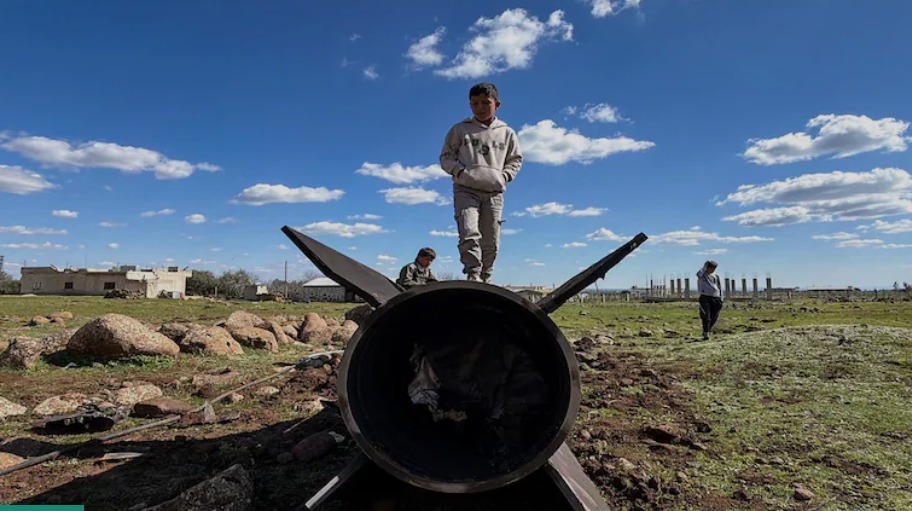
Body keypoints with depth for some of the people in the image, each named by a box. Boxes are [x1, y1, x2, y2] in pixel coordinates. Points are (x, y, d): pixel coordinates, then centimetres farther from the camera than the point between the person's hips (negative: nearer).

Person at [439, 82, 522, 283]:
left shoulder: (507, 133, 13)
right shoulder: (459, 129, 9)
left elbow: (515, 160, 19)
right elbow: (446, 157, 10)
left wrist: (504, 176, 1)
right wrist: (460, 170, -8)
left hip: (494, 192, 2)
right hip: (466, 190, -2)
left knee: (491, 242, 1)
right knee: (469, 234, -21)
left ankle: (485, 279, 10)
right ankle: (473, 276, -21)